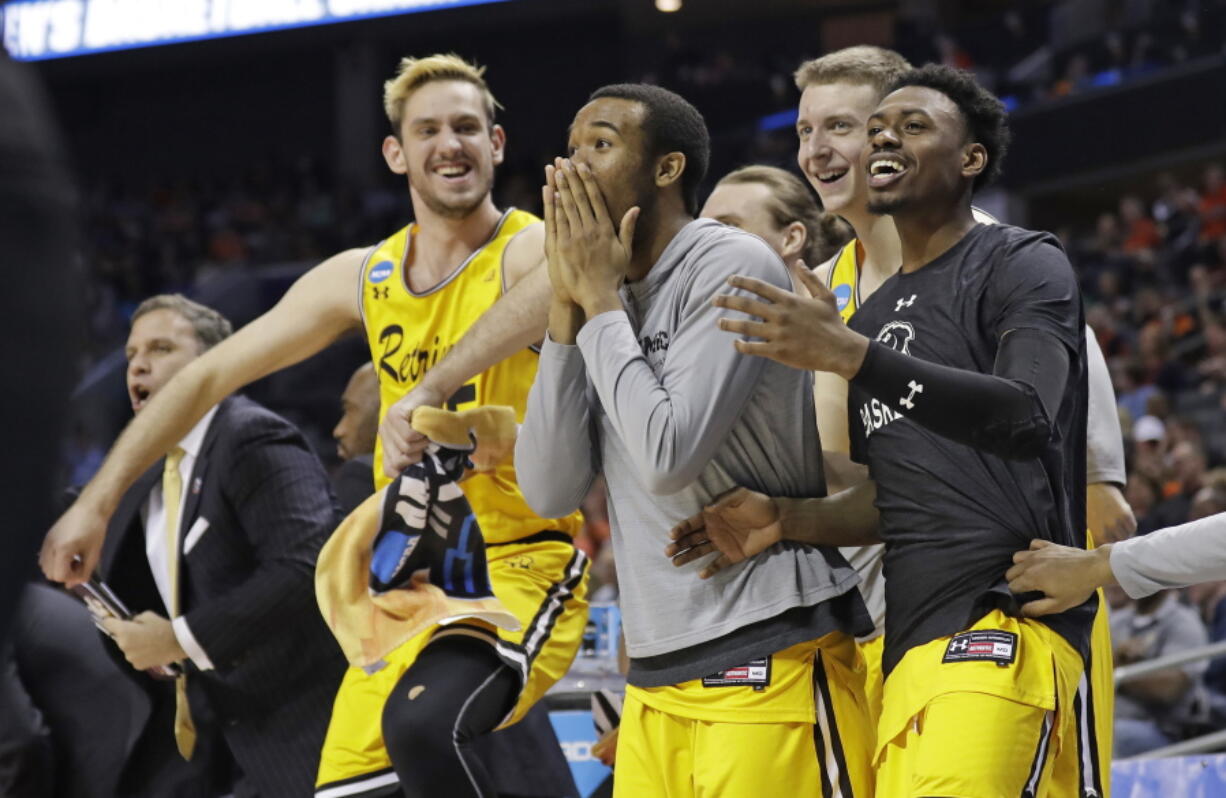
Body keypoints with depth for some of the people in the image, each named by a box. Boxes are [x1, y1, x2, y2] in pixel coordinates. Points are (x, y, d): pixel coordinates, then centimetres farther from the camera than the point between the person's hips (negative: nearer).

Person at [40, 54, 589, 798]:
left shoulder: (532, 249, -9)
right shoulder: (365, 278, 9)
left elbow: (557, 289, -37)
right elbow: (211, 375, 15)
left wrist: (432, 389, -47)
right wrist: (98, 500, 11)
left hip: (521, 566, -7)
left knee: (420, 722, -34)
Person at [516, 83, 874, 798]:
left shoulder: (732, 268, -10)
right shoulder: (608, 300, 13)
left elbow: (667, 457, -21)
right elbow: (552, 492, 5)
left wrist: (603, 301, -9)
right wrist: (569, 309, 0)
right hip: (658, 675, 8)